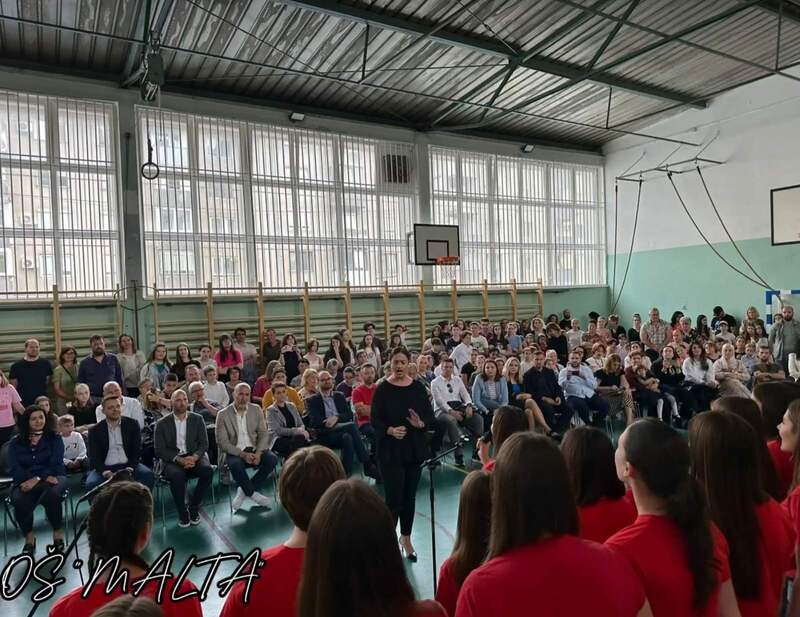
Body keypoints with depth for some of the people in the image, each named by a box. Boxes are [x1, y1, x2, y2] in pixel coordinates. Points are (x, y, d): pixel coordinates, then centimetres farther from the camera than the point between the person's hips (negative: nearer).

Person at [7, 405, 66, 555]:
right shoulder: (15, 443, 13)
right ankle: (29, 538, -7)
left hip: (52, 477, -1)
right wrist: (37, 479, -15)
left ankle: (58, 534, -13)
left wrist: (38, 479, -19)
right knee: (19, 501, -33)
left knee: (52, 494, -36)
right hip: (25, 482, 1)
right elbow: (14, 468, 0)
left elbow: (56, 464, -1)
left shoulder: (54, 438, 10)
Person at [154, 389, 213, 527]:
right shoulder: (162, 424, 2)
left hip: (194, 457, 2)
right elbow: (159, 450, -4)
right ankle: (182, 512, -12)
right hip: (172, 460, -1)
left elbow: (204, 444, 3)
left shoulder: (197, 419, 7)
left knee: (208, 470, -29)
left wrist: (194, 457, -19)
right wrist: (179, 459, -19)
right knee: (177, 475, -34)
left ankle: (194, 506, -6)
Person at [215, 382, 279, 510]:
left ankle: (244, 491, -8)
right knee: (236, 464, -35)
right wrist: (242, 454, -21)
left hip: (254, 450, 3)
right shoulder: (223, 414, -3)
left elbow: (263, 434, 4)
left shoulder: (256, 410, 6)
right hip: (234, 452, -3)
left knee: (272, 459, -24)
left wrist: (258, 453, -15)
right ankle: (253, 494, -10)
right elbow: (222, 442, -8)